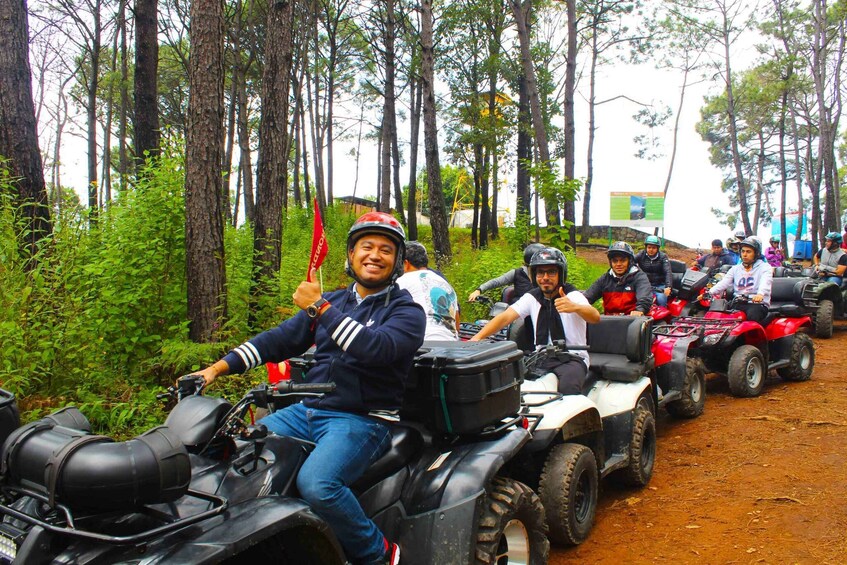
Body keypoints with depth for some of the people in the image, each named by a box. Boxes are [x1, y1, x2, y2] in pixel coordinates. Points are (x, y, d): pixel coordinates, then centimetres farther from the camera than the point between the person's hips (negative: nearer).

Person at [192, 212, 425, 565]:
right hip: (307, 410, 7)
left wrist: (320, 308, -20)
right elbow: (278, 340, 15)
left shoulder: (407, 311, -2)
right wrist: (217, 368, 6)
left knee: (316, 484, -30)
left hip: (361, 420, -6)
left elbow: (376, 348, -23)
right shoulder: (331, 302, 16)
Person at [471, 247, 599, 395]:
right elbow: (505, 317, -4)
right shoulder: (531, 298, 8)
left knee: (567, 386, -34)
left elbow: (595, 317, -25)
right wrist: (478, 337, -21)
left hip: (572, 358, -4)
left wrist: (575, 307, -48)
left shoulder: (572, 295, -6)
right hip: (541, 358, 4)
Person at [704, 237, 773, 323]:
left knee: (752, 315, -37)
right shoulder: (735, 269, 20)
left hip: (757, 304, -4)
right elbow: (723, 283, 5)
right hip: (738, 304, 4)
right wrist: (709, 293, -15)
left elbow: (765, 283, -17)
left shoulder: (764, 267, 5)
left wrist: (760, 294, -40)